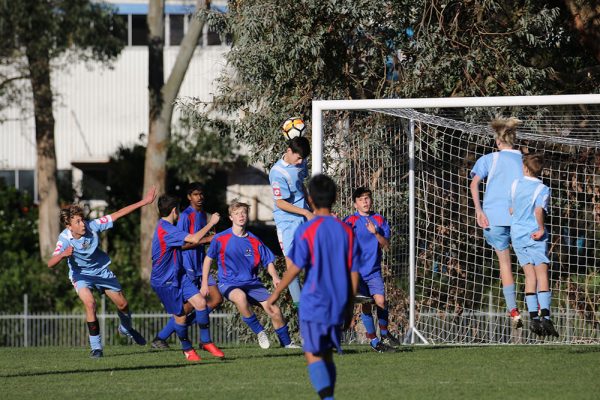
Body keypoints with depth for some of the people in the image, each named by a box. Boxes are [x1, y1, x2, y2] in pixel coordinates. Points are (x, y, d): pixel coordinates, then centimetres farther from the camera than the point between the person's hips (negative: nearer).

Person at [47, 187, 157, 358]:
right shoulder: (65, 239, -30)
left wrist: (143, 202, -16)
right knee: (89, 303, -28)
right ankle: (96, 347, -15)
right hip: (81, 274, -3)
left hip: (101, 271, 3)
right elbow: (50, 264, -39)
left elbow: (117, 215, -17)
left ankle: (126, 329, 44)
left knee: (122, 304, 8)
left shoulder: (92, 226, -23)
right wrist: (63, 254, -60)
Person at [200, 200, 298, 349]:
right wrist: (204, 283, 1)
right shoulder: (220, 239, -3)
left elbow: (268, 262, 9)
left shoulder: (254, 241, 4)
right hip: (229, 284, -3)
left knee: (275, 311, -11)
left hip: (253, 283, 3)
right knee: (240, 296, -39)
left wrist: (275, 277, -10)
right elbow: (208, 259, 6)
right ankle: (259, 331, -20)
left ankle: (286, 342, 13)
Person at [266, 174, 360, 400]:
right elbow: (354, 274, 7)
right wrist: (349, 307, 15)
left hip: (314, 304, -5)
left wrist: (276, 293, 1)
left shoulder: (306, 230, -9)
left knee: (313, 355, -2)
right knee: (327, 355, 15)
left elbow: (295, 268, -11)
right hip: (338, 305, 5)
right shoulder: (346, 231, 6)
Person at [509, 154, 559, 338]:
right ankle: (545, 316, -18)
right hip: (535, 235, -4)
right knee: (542, 274, -5)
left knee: (530, 276, 6)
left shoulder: (516, 184, 8)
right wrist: (541, 229, -10)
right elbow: (539, 210, -21)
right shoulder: (542, 189, -6)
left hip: (517, 234, 4)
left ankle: (533, 317, -2)